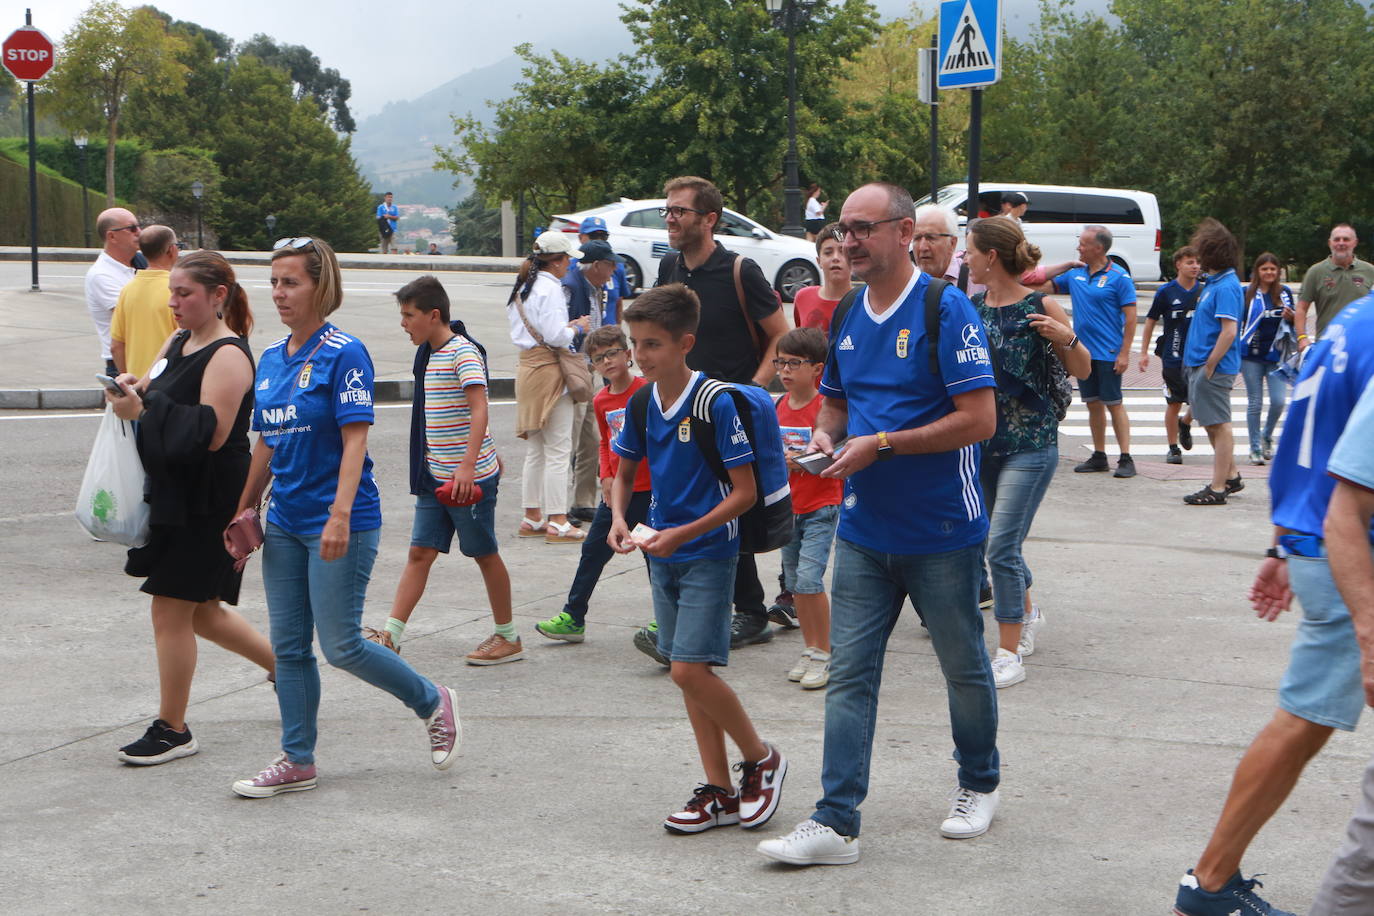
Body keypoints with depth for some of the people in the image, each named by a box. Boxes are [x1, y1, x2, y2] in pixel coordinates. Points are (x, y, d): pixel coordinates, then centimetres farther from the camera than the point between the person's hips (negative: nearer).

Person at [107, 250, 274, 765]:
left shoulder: (228, 355, -16)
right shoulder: (177, 343, 12)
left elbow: (211, 432, -24)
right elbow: (159, 404, 18)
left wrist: (144, 408, -26)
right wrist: (132, 390, -5)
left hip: (208, 504, -9)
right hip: (174, 494, 9)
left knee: (171, 610, -4)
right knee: (201, 612, 16)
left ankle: (172, 730, 7)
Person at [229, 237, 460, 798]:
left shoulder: (343, 355, -12)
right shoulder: (271, 359, 10)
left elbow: (355, 439, -17)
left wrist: (341, 513, -25)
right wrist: (243, 511, 19)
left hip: (337, 524, -7)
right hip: (285, 523, 7)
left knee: (341, 646, -4)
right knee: (289, 647, 8)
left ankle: (434, 703, 17)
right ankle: (296, 762, 18)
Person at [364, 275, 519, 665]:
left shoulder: (463, 351, -15)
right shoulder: (431, 354, 13)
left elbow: (479, 410, -25)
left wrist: (468, 465, -34)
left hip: (471, 477, -8)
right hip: (436, 476, 8)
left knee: (485, 554, 3)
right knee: (420, 552, 4)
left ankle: (508, 638, 15)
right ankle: (389, 636, 2)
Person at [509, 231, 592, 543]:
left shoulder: (522, 287, 13)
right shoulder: (550, 288, -15)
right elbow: (556, 336, -21)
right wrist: (577, 327, -2)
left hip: (527, 366, 9)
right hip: (549, 370, -9)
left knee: (535, 450, 15)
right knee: (558, 451, -5)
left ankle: (532, 518, 19)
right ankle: (557, 523, -4)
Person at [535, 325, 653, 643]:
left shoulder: (646, 390, -11)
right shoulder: (601, 402, 6)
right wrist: (606, 477, 5)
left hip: (650, 488, -6)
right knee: (594, 549, 5)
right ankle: (573, 617, 10)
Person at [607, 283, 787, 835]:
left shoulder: (716, 403, -17)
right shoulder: (643, 403, 3)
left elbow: (745, 491, -16)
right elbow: (624, 473, 17)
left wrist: (684, 533, -21)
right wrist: (619, 519, -3)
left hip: (709, 553, -7)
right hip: (663, 555, 7)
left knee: (690, 670, -13)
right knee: (687, 674, 9)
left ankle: (761, 759, 9)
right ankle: (721, 794, 18)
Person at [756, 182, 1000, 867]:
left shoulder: (946, 310, -13)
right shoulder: (847, 316, 8)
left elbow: (979, 420, -18)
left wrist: (881, 444, -20)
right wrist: (825, 433, -2)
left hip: (942, 533, -5)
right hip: (863, 530, 6)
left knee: (963, 667, 12)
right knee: (849, 672, 0)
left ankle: (979, 785, 33)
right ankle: (836, 822, 1)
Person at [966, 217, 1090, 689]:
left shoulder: (1040, 307, -10)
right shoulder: (971, 308, 4)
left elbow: (1083, 371, -2)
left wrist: (1066, 338, -21)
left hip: (1030, 445, -6)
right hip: (982, 439, 6)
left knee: (1001, 545, -11)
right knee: (999, 542, 17)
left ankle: (1010, 655, -1)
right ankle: (1027, 612, 45)